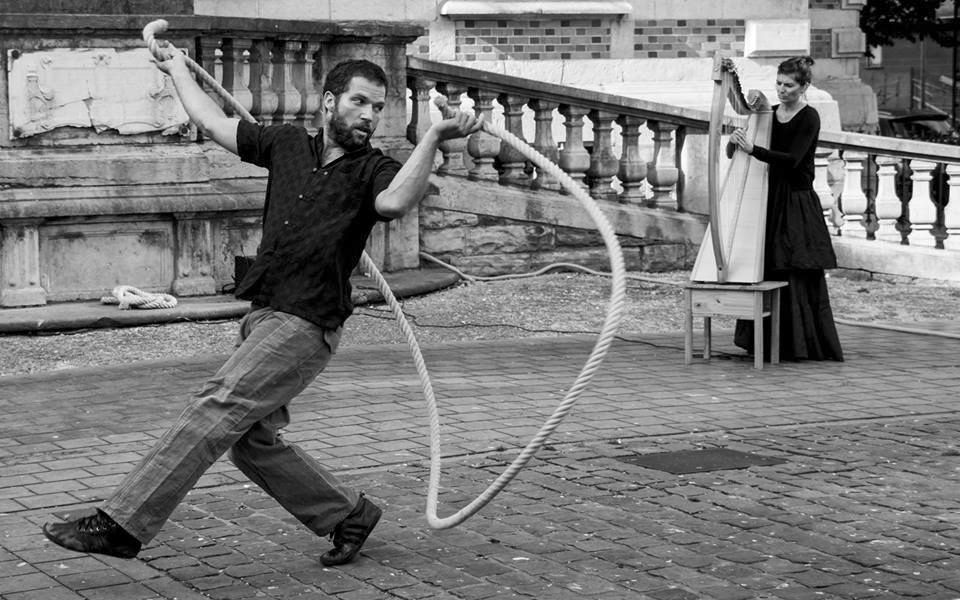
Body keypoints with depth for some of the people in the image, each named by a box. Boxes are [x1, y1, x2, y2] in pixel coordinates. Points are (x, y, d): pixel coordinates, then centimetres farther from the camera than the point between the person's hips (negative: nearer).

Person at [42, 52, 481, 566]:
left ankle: (121, 524, -17)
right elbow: (213, 124, 24)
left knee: (217, 411, -16)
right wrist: (178, 69, 34)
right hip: (263, 316, 7)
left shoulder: (373, 171, -2)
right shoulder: (288, 146, 13)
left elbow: (394, 201, -27)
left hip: (307, 325, -7)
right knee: (252, 442, 10)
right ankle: (348, 515, 23)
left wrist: (433, 137, -34)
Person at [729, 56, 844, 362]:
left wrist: (752, 149, -27)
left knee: (799, 276, -5)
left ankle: (803, 345, 2)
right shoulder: (768, 114, 11)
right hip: (770, 199, 6)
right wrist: (738, 139, -6)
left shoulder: (809, 118, -9)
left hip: (797, 202, -6)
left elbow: (792, 159, -21)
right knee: (766, 273, 5)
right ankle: (768, 342, 12)